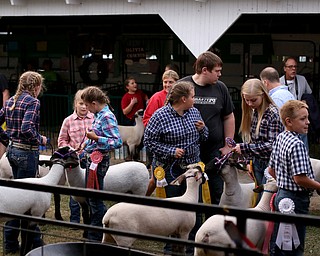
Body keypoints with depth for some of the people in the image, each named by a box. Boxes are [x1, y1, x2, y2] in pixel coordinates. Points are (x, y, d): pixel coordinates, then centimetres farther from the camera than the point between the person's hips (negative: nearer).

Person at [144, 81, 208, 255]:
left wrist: (202, 129, -6)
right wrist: (171, 151, -19)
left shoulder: (194, 112, 5)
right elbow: (149, 141, -12)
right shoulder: (160, 116, -13)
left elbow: (202, 138, 17)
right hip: (170, 170, -5)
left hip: (192, 167, 5)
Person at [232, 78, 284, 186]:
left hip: (269, 165, -7)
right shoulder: (253, 112, 8)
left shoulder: (273, 114, -14)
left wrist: (244, 147, -19)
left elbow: (272, 145, -20)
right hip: (257, 164, 7)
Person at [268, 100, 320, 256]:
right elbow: (300, 178, -24)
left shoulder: (280, 138, 7)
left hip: (281, 195, 9)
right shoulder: (297, 144, -21)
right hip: (296, 199, -9)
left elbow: (271, 170, 15)